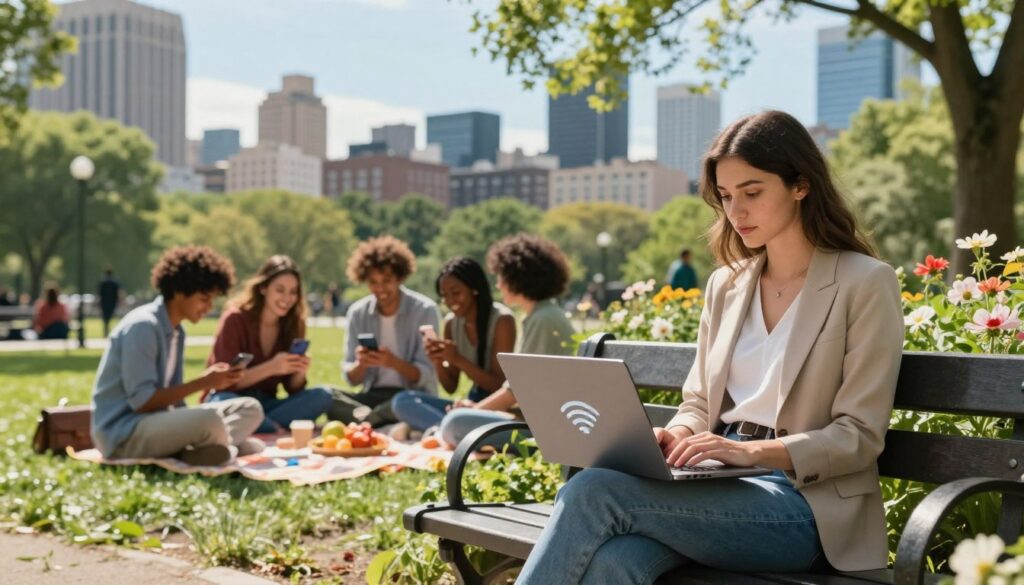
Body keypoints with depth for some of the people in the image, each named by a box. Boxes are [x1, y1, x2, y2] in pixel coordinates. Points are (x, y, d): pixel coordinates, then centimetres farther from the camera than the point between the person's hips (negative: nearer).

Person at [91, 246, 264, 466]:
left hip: (157, 423, 9)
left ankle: (187, 450, -18)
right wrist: (203, 383, -17)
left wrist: (209, 380, -5)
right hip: (124, 434, -9)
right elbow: (141, 401, -20)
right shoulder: (142, 326, -16)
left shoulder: (176, 332, 11)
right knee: (209, 419, -35)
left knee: (250, 409, 2)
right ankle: (228, 447, -4)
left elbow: (169, 395, 12)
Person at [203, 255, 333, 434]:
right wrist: (270, 368, -30)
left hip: (265, 405, 5)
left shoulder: (294, 324, 1)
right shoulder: (235, 319, -11)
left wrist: (300, 372, -20)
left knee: (322, 397, -21)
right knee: (225, 403, -40)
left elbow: (293, 389, 4)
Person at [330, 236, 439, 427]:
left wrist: (394, 363, -30)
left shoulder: (424, 310, -8)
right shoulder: (357, 313, 3)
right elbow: (352, 379, 5)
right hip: (373, 395, 3)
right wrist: (360, 364, -19)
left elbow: (425, 376, -11)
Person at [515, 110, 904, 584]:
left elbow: (859, 436, -6)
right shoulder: (726, 285, 17)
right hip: (718, 485, 5)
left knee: (594, 491, -28)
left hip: (803, 505, -5)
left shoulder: (865, 284, -1)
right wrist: (676, 435, -4)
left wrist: (751, 450, -20)